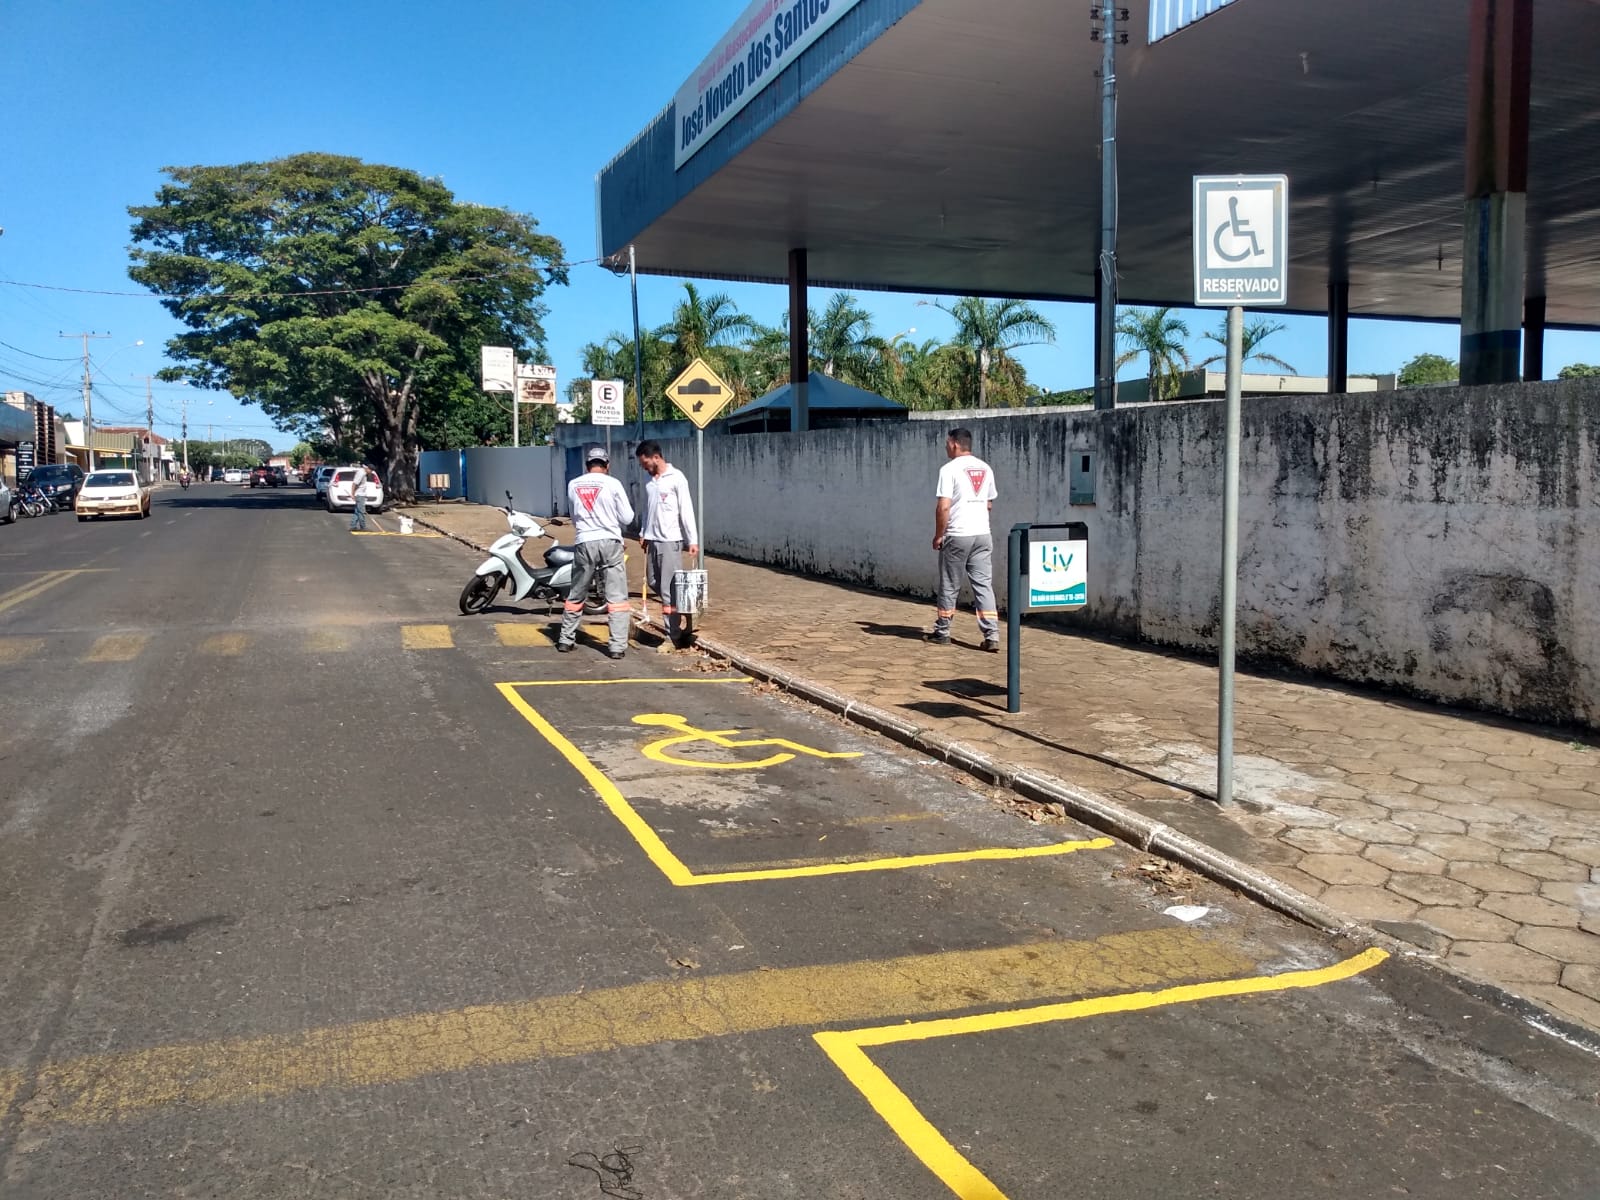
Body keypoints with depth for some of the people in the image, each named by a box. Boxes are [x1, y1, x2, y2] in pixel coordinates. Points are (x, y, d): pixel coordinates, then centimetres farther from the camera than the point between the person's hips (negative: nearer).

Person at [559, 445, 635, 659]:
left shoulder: (573, 485, 6)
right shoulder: (612, 484, -4)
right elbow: (627, 518, -1)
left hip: (584, 543, 3)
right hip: (610, 543, -3)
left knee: (576, 595, 17)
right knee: (616, 597, 0)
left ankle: (566, 639, 25)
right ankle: (617, 646, -5)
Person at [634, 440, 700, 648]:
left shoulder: (676, 478, -9)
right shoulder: (650, 481, 12)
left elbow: (686, 509, -12)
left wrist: (693, 540, -15)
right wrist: (643, 533, 12)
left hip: (670, 541, -8)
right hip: (653, 540, 8)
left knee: (669, 589, -7)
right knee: (653, 583, 12)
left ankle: (674, 637, -2)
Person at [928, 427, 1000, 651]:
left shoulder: (950, 469, -8)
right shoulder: (986, 469, 11)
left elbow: (943, 507, -14)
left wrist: (938, 535, -5)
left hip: (957, 535, -5)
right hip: (983, 534, 5)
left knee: (949, 586, 8)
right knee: (984, 585, 3)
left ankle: (942, 633, 19)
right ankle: (992, 636, -6)